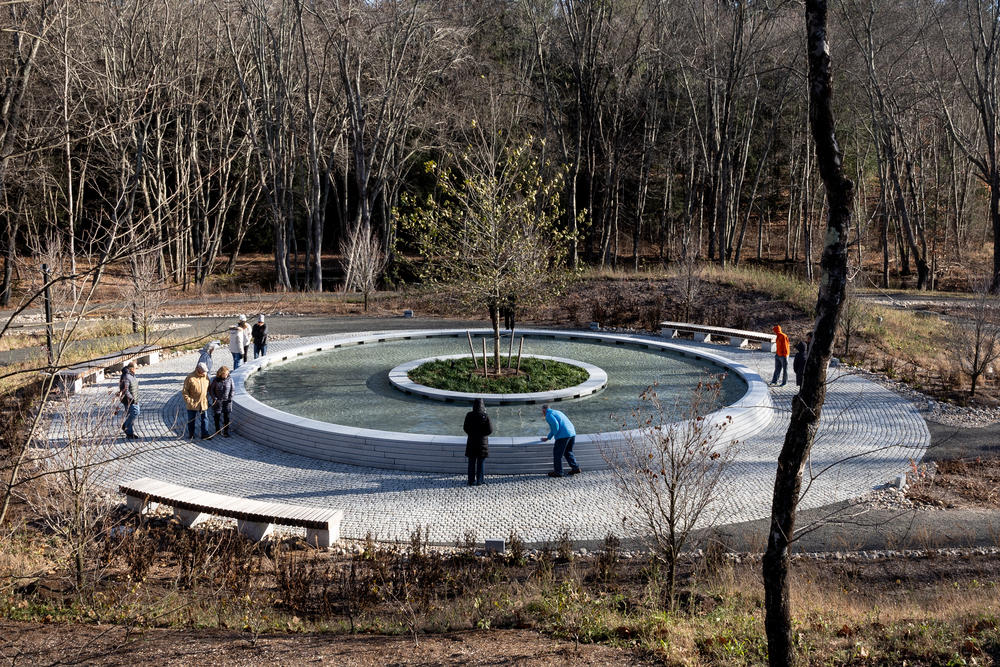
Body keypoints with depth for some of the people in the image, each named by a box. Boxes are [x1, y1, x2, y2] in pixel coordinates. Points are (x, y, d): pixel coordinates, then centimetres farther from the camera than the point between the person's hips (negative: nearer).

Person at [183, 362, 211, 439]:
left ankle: (205, 434, 13)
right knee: (191, 420, 11)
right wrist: (188, 400, -15)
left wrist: (207, 399, 12)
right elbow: (185, 391, -10)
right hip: (193, 403, -4)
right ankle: (191, 435, 25)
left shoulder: (205, 376, 1)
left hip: (203, 403, 4)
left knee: (204, 419, 6)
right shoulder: (190, 378, -15)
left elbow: (208, 388, 14)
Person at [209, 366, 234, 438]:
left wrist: (231, 398, -5)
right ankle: (217, 430, 24)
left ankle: (225, 432, 9)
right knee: (217, 415, 7)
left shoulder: (230, 379, -4)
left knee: (226, 417, 0)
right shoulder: (215, 380, -7)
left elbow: (232, 390, 5)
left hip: (227, 401, 0)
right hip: (217, 401, 0)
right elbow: (211, 389, 1)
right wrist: (214, 398, -7)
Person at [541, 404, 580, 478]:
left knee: (557, 453, 3)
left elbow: (555, 424, -20)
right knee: (568, 452, 21)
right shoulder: (557, 412, 30)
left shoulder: (548, 415, 1)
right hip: (572, 433, 9)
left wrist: (556, 435, -5)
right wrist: (548, 438, 49)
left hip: (563, 435, -9)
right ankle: (575, 468, 15)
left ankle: (557, 472, 6)